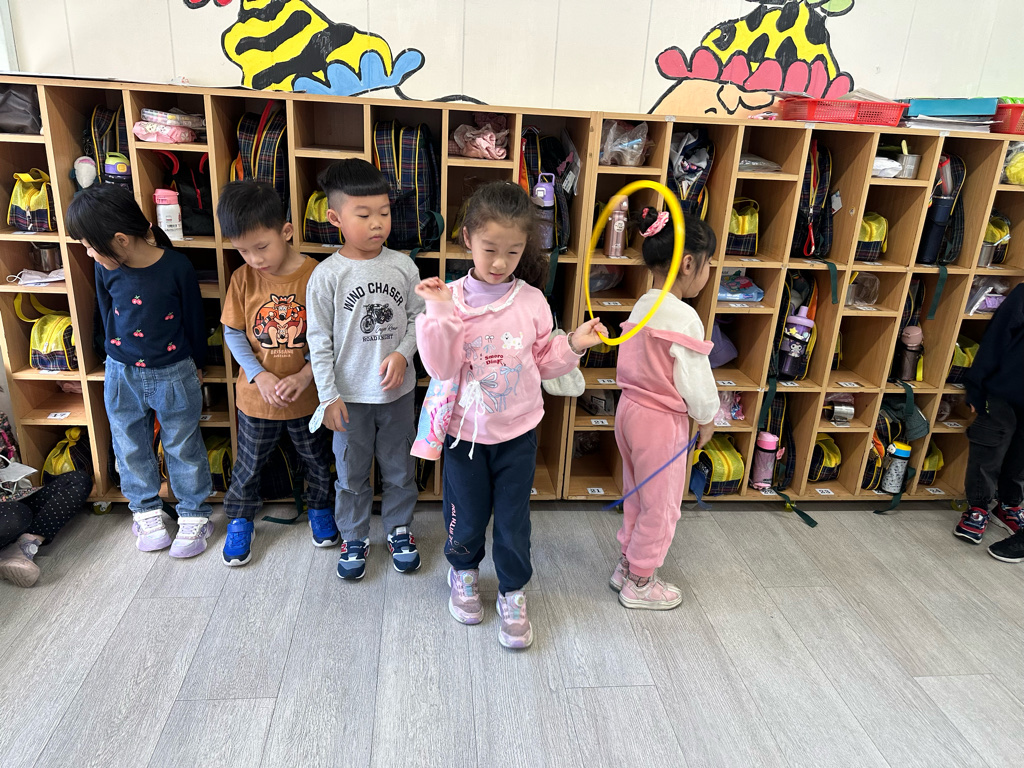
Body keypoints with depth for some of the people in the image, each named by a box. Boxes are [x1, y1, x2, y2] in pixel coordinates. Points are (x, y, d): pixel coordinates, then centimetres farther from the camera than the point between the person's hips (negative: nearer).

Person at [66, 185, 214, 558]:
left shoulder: (176, 267, -18)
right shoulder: (106, 269, -7)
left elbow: (194, 318, -6)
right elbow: (107, 316, 9)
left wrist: (196, 365, 3)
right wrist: (118, 358, 12)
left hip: (174, 375, -4)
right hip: (122, 375, 4)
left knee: (184, 448, 11)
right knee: (131, 449, 16)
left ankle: (194, 515, 27)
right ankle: (146, 510, 37)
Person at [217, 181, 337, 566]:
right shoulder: (243, 278, -9)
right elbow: (233, 333, -3)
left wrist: (304, 376, -21)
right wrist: (260, 376, -15)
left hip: (308, 395, -1)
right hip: (257, 395, 1)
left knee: (318, 461, 20)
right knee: (248, 465, 18)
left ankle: (320, 508, 47)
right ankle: (239, 521, 42)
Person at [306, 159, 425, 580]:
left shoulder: (403, 266, -5)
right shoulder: (327, 276, -12)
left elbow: (418, 318, 3)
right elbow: (319, 341, -7)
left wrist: (402, 353, -15)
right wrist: (329, 396, -8)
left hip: (398, 390, 2)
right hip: (350, 395, -2)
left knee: (400, 467, 17)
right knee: (351, 473, 14)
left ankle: (399, 529, 38)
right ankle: (354, 537, 35)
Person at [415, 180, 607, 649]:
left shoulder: (531, 301, -6)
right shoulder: (451, 299, -12)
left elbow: (544, 363, 3)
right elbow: (442, 368, -18)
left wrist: (574, 345, -13)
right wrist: (440, 313, -28)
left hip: (518, 433, 1)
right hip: (465, 432, -1)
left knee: (513, 522, 11)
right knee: (466, 516, 18)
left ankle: (513, 594, 35)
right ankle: (463, 572, 48)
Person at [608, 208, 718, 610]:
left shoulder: (642, 307, 2)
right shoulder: (683, 318, -23)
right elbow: (695, 381, -19)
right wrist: (707, 418, 0)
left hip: (631, 407, 8)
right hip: (661, 421, -8)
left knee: (637, 497, 23)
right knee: (661, 506, 10)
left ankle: (627, 565, 39)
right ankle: (639, 583, 26)